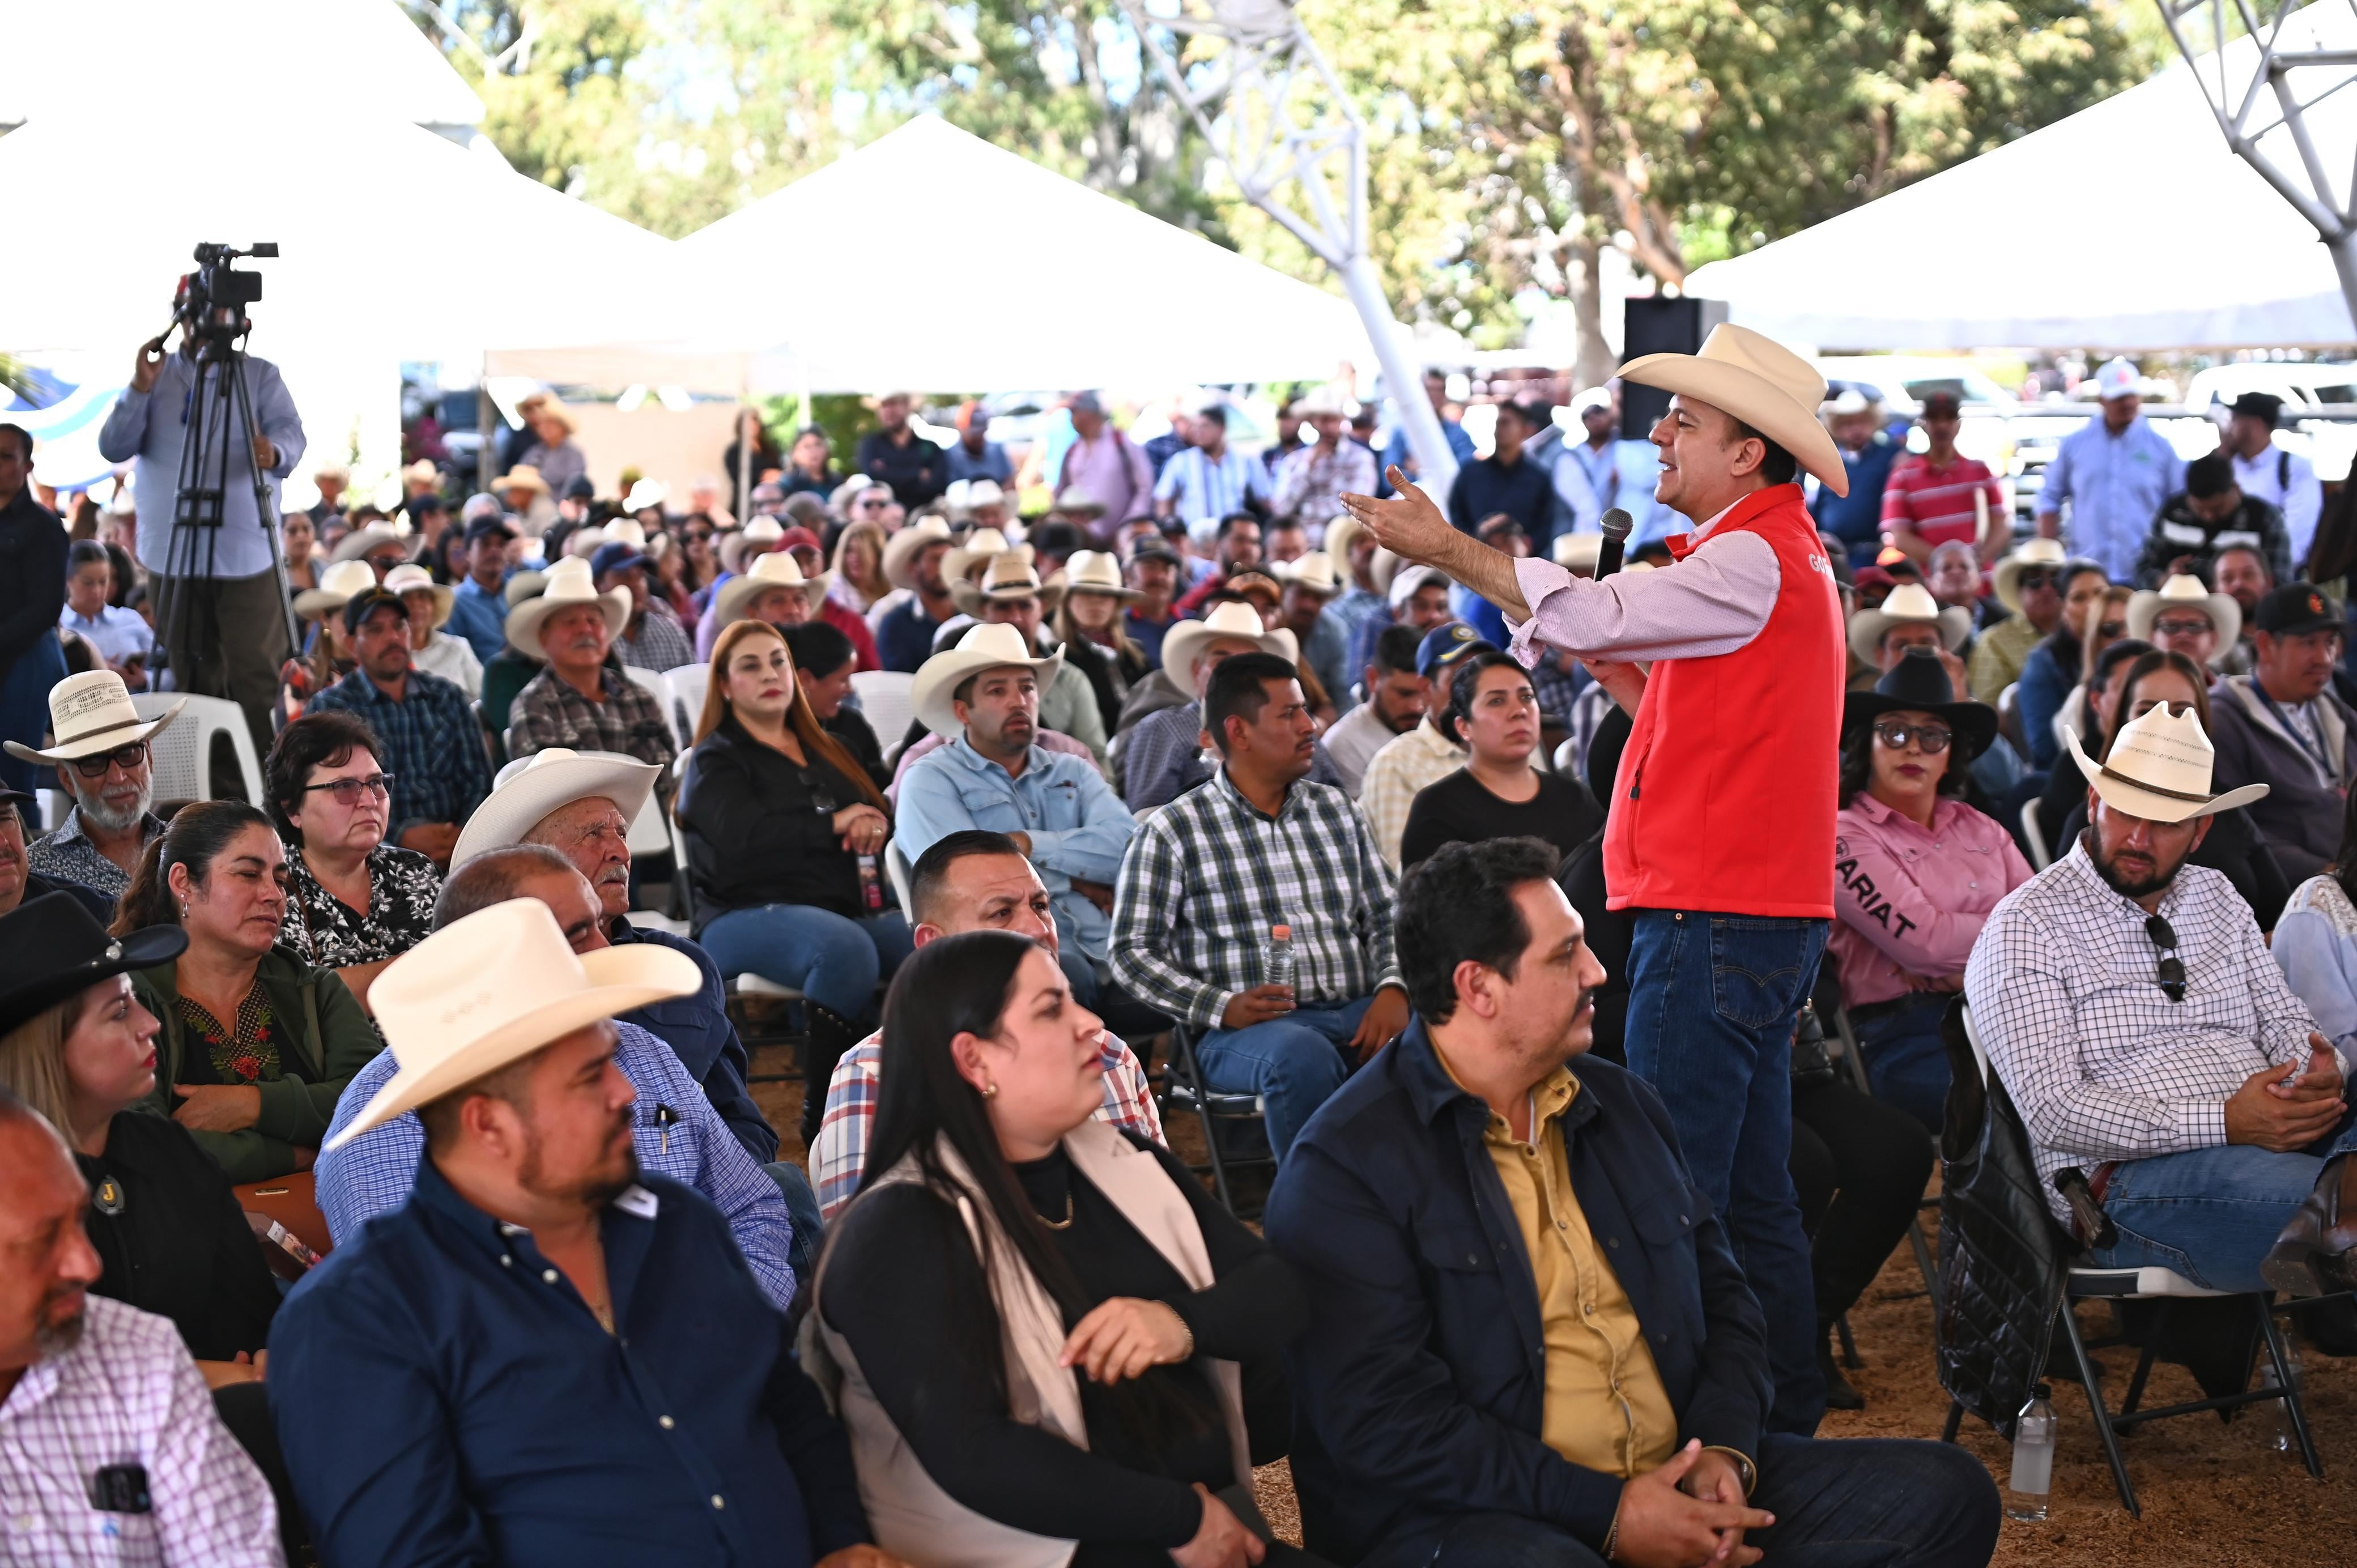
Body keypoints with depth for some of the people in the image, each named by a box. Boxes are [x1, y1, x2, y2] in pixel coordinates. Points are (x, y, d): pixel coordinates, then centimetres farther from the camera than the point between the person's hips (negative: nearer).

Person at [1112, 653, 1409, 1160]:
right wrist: (1222, 1006, -14)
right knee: (1303, 1056, -39)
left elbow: (1386, 918, 18)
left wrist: (1392, 989, -4)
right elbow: (1132, 951, 1)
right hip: (1245, 1029, -4)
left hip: (1360, 1014, 4)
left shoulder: (1337, 809, 19)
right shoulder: (1173, 832, 4)